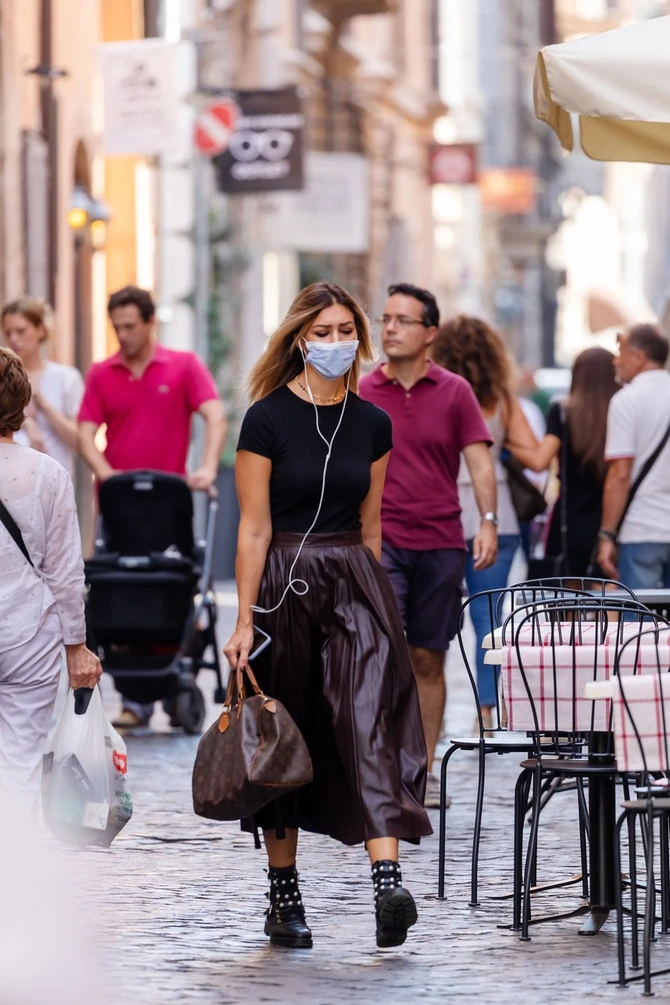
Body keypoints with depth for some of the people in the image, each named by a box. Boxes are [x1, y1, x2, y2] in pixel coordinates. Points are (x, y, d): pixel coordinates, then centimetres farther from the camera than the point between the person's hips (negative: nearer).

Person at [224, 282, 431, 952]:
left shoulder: (372, 424, 7)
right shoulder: (268, 419, -7)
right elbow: (254, 528, -9)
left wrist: (368, 591, 18)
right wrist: (244, 621, -12)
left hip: (355, 581, 3)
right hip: (283, 585, -3)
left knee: (370, 720, -14)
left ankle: (388, 883, -27)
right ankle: (283, 897, 17)